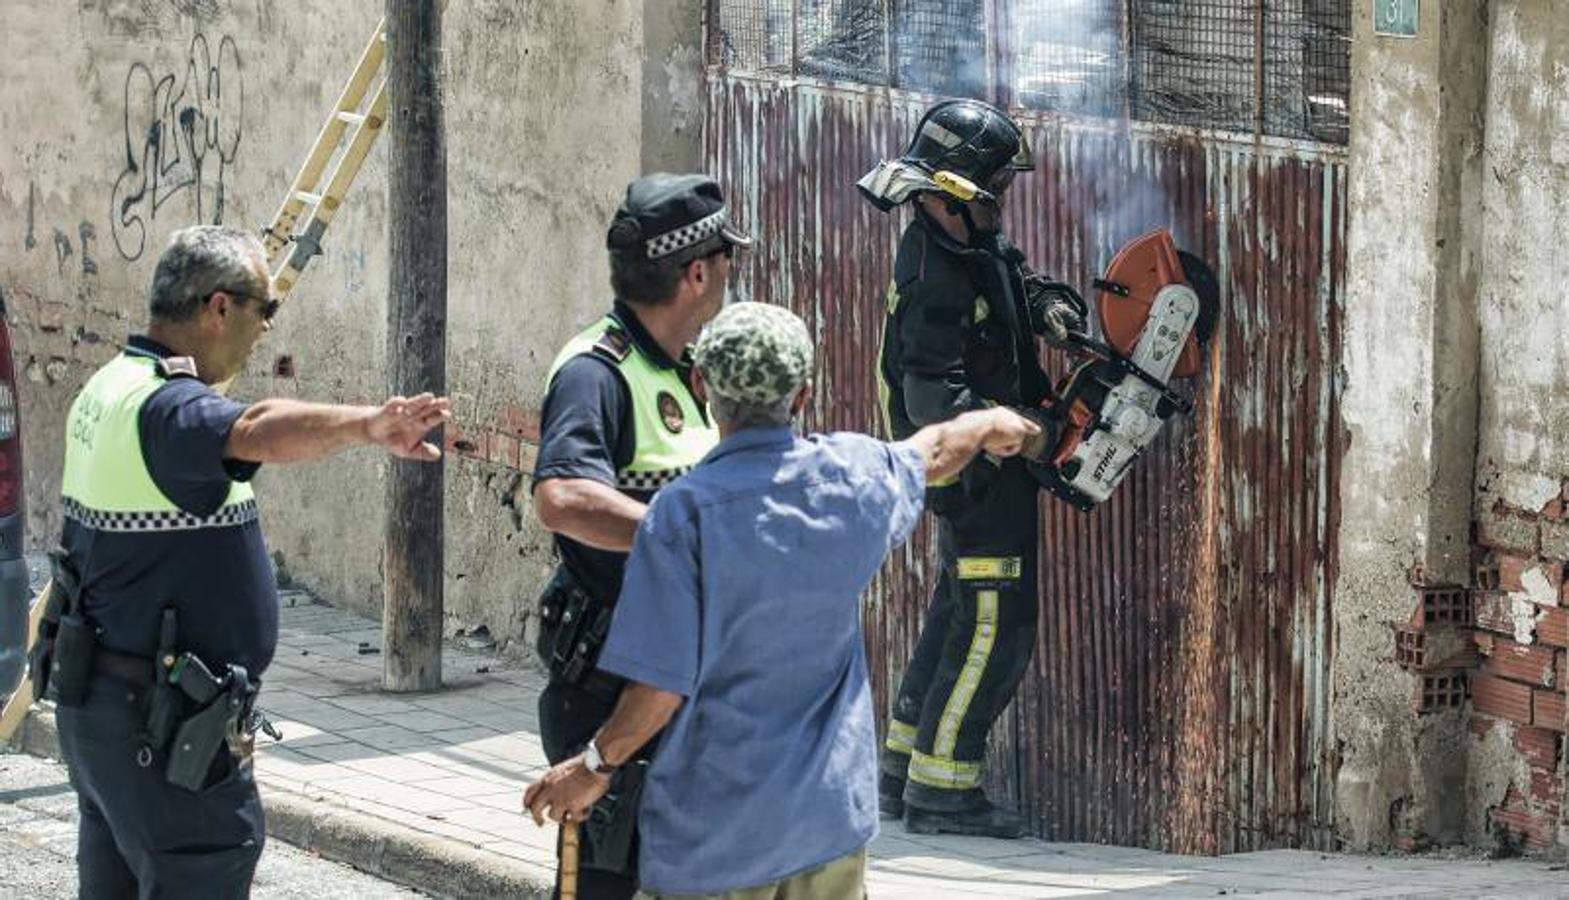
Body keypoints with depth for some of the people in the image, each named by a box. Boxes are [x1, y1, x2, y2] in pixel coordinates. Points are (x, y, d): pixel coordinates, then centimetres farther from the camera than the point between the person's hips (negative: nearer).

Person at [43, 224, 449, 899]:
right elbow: (257, 432, -43)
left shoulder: (108, 388, 10)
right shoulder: (165, 407, -22)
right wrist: (368, 425, -58)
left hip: (96, 698, 10)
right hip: (162, 721, -10)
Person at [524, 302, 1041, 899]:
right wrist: (992, 425, 45)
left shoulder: (685, 512, -18)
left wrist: (596, 766, -1)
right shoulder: (851, 473, -2)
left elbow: (662, 687, -18)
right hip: (834, 815, 5)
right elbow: (935, 450, 23)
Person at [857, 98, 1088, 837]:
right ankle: (941, 789, -1)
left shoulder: (975, 243, 5)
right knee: (995, 625, -6)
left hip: (984, 464, 10)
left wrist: (1052, 305, 0)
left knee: (957, 612, 18)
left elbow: (1023, 281, 23)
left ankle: (904, 769, 26)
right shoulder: (934, 280, -25)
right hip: (973, 471, -10)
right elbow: (936, 402, -29)